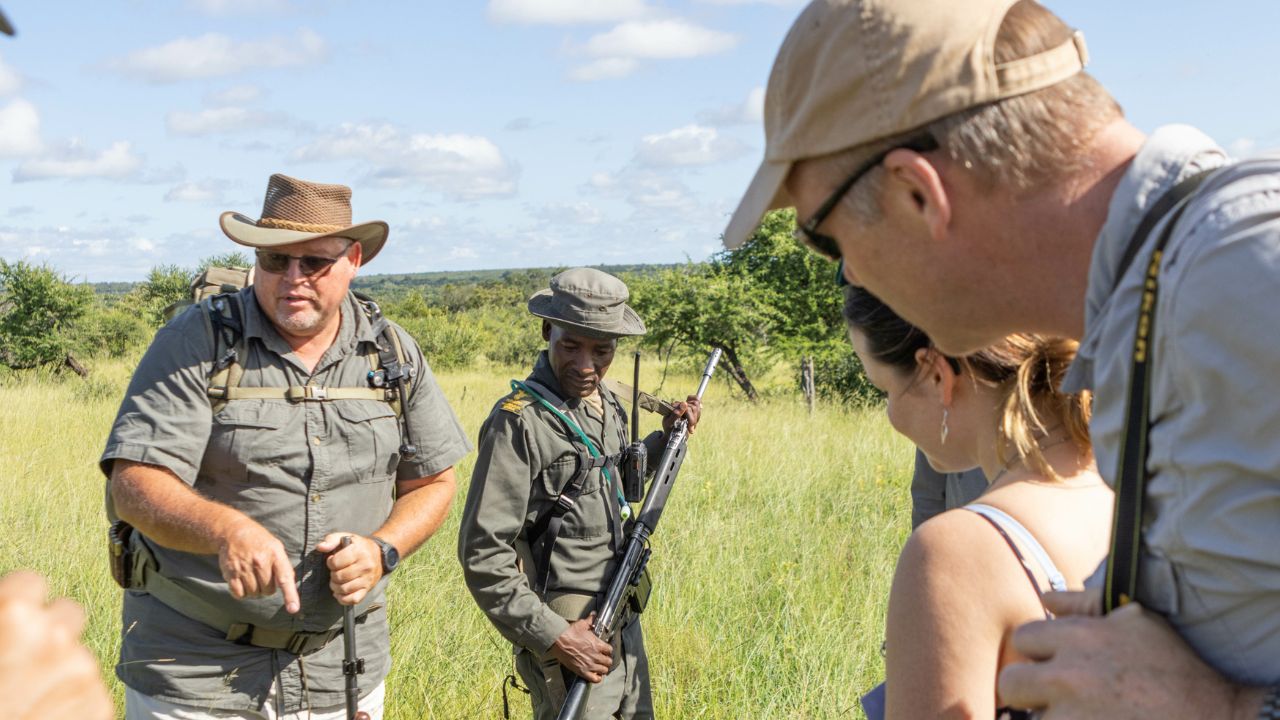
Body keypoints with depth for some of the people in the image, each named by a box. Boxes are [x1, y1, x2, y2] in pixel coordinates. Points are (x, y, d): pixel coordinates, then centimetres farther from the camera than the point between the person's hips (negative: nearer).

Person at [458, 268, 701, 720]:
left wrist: (665, 438, 11)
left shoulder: (607, 402, 6)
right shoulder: (519, 421, -18)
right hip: (569, 632, -8)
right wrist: (554, 636, -22)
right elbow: (483, 554, -21)